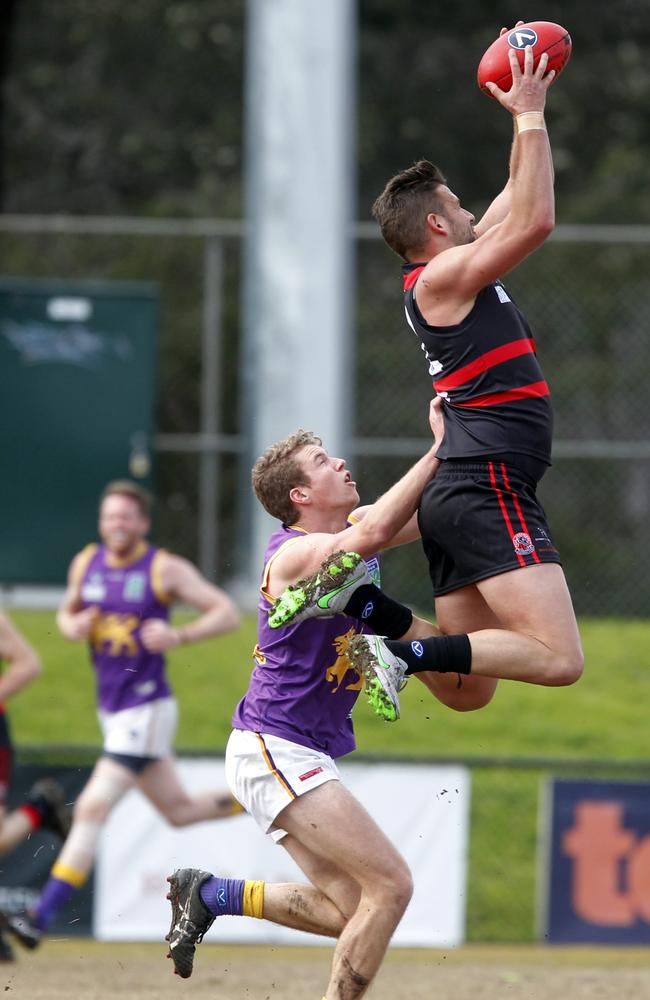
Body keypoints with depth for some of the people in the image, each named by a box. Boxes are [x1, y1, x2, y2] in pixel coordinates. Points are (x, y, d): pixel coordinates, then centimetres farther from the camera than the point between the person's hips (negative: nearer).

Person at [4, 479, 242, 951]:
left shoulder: (165, 569, -11)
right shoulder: (86, 564, 7)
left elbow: (227, 613, -11)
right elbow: (67, 612, 22)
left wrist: (178, 636, -27)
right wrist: (73, 625, -3)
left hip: (147, 710, -8)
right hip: (112, 711, 8)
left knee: (93, 809, -14)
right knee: (179, 810, 16)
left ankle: (42, 917, -15)